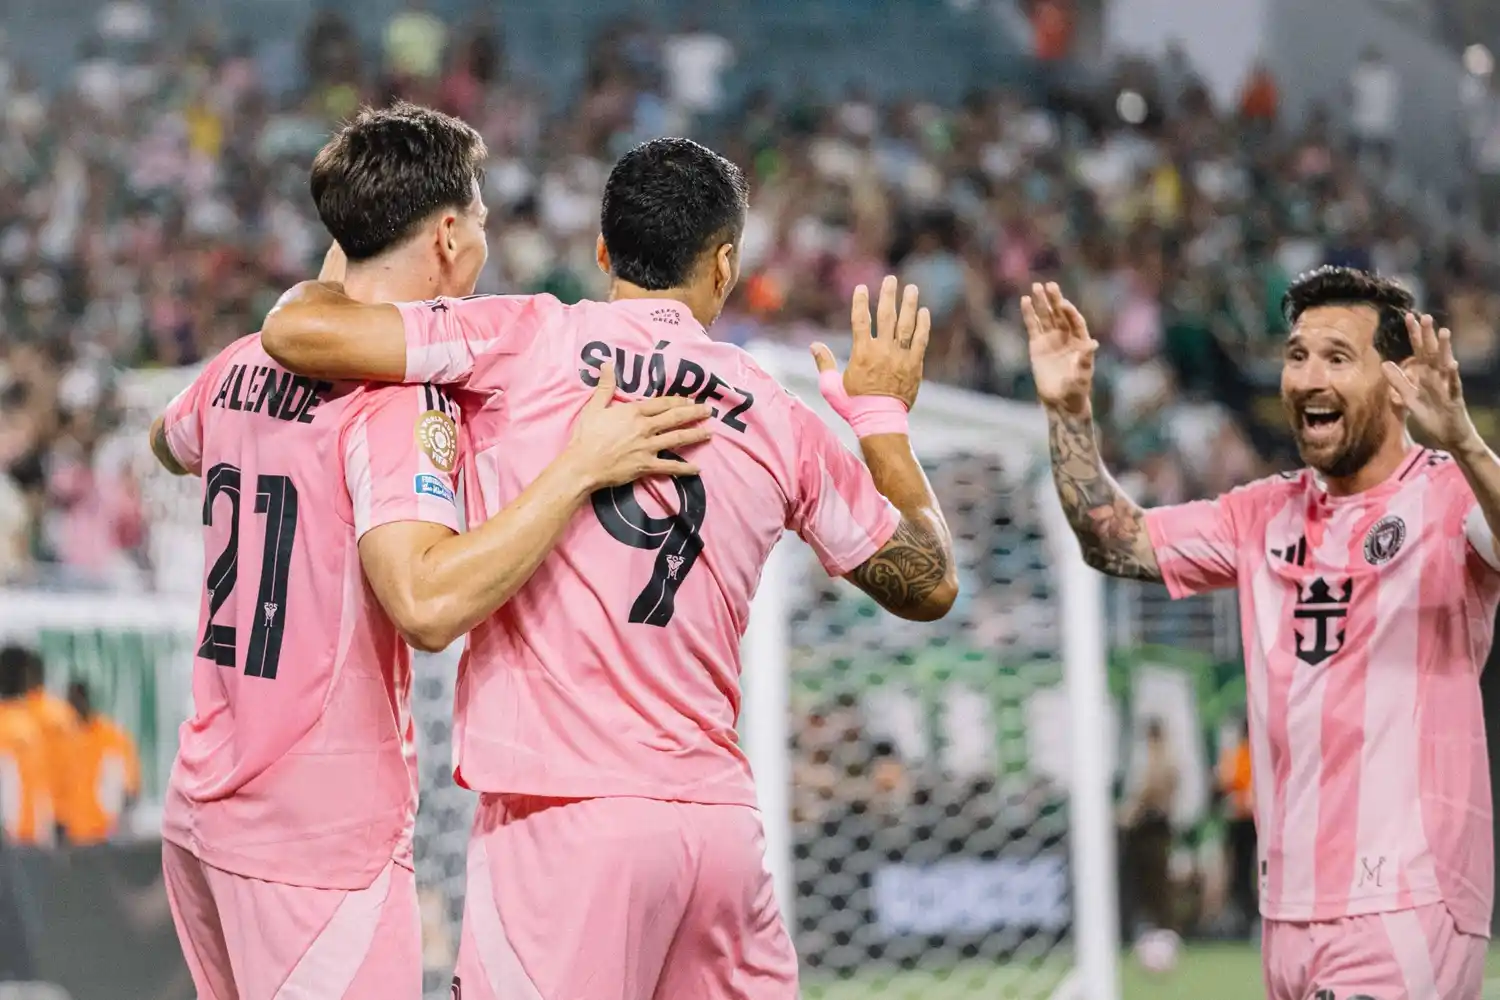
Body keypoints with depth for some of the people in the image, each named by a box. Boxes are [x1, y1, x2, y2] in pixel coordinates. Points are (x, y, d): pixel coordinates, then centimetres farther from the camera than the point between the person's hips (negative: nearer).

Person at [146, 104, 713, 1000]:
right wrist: (580, 467, -27)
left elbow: (171, 445, 33)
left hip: (206, 810, 9)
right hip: (320, 836, -9)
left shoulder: (241, 367, 8)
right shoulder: (400, 395, -17)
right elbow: (428, 604, -30)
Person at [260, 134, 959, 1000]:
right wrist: (882, 415, 35)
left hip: (565, 814, -4)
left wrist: (331, 280, 17)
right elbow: (929, 584, 21)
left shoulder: (531, 339, 0)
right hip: (722, 819, 4)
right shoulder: (778, 419, 11)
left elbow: (299, 329, -7)